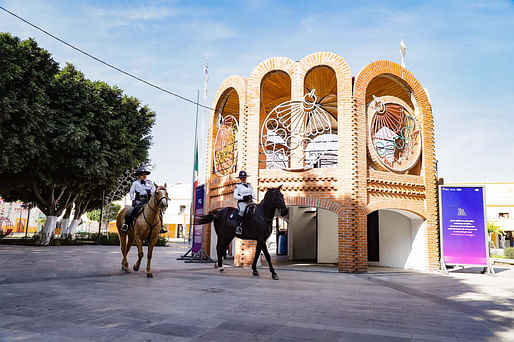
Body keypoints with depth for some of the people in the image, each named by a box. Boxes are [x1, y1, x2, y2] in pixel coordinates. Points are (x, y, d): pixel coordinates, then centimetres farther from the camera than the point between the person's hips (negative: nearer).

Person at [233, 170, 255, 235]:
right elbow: (235, 196, 0)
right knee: (242, 211, -36)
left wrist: (251, 196, -7)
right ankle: (239, 227, -31)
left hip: (250, 202, 5)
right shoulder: (238, 186, 8)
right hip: (242, 202, -5)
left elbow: (253, 194, 17)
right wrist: (243, 197, -14)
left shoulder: (249, 185, 21)